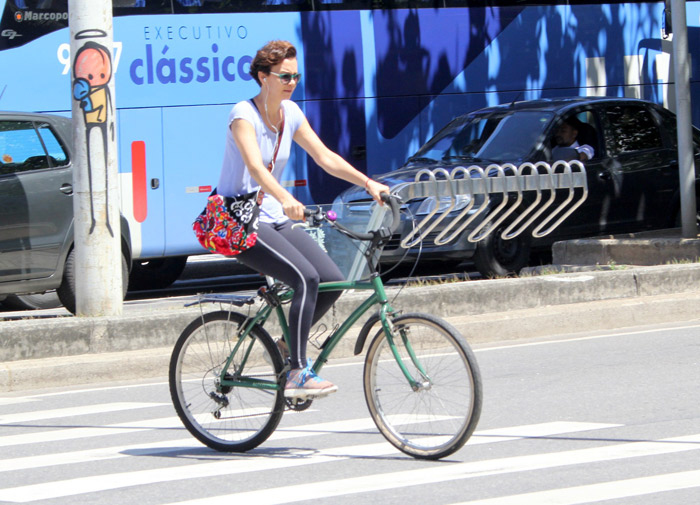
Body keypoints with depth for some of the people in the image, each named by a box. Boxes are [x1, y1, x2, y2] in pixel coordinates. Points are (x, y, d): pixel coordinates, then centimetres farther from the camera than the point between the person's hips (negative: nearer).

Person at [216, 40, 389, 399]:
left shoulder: (290, 113, 6)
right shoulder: (244, 114, -16)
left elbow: (325, 157, 6)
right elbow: (254, 165, -33)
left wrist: (368, 183, -7)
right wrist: (286, 199, -50)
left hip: (274, 220, 8)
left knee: (332, 280, -8)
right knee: (305, 278, -26)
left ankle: (289, 345, 14)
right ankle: (297, 375, -24)